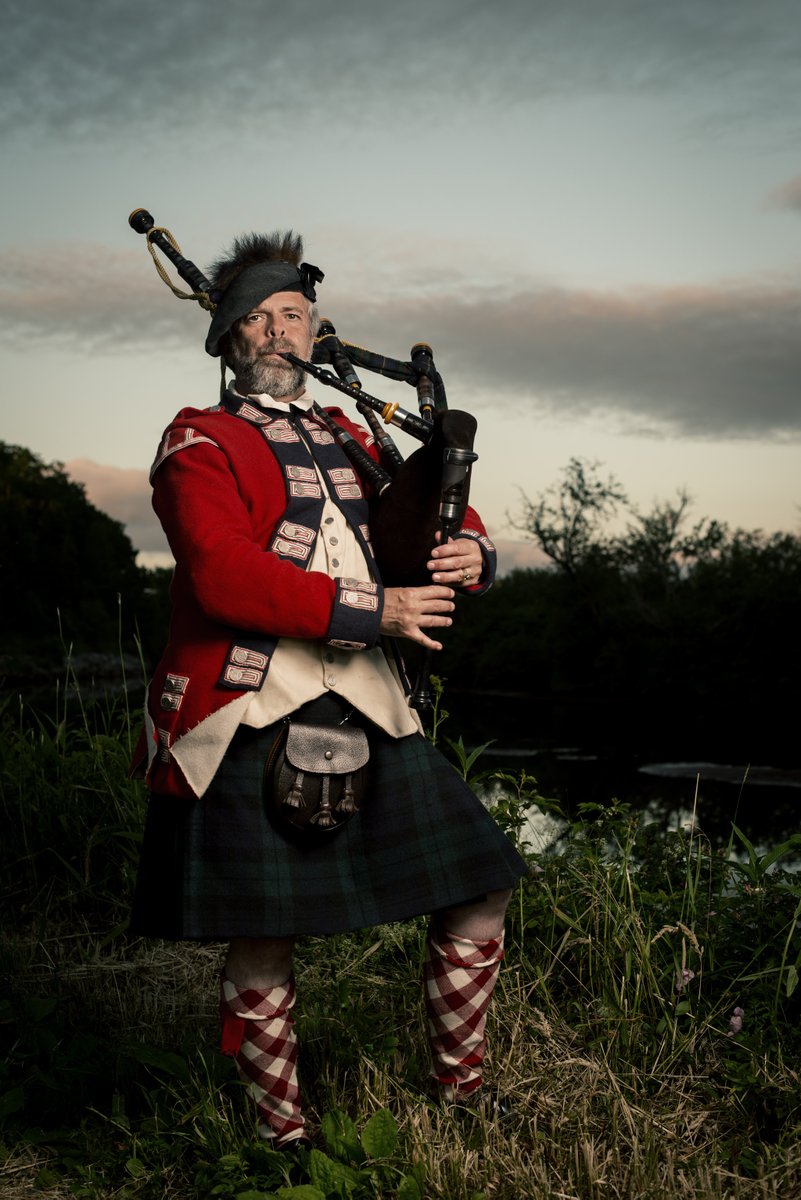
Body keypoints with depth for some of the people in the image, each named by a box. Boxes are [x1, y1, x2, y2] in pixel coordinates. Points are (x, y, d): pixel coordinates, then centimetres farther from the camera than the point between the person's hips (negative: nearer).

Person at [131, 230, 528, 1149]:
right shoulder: (199, 446, 2)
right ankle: (283, 1138, 23)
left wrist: (469, 553, -4)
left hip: (367, 711, 6)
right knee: (263, 946, 0)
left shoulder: (350, 441, 22)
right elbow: (223, 576, -14)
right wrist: (376, 610, -17)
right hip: (253, 719, -6)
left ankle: (461, 1094, 28)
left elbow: (447, 514, 22)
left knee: (479, 894, 7)